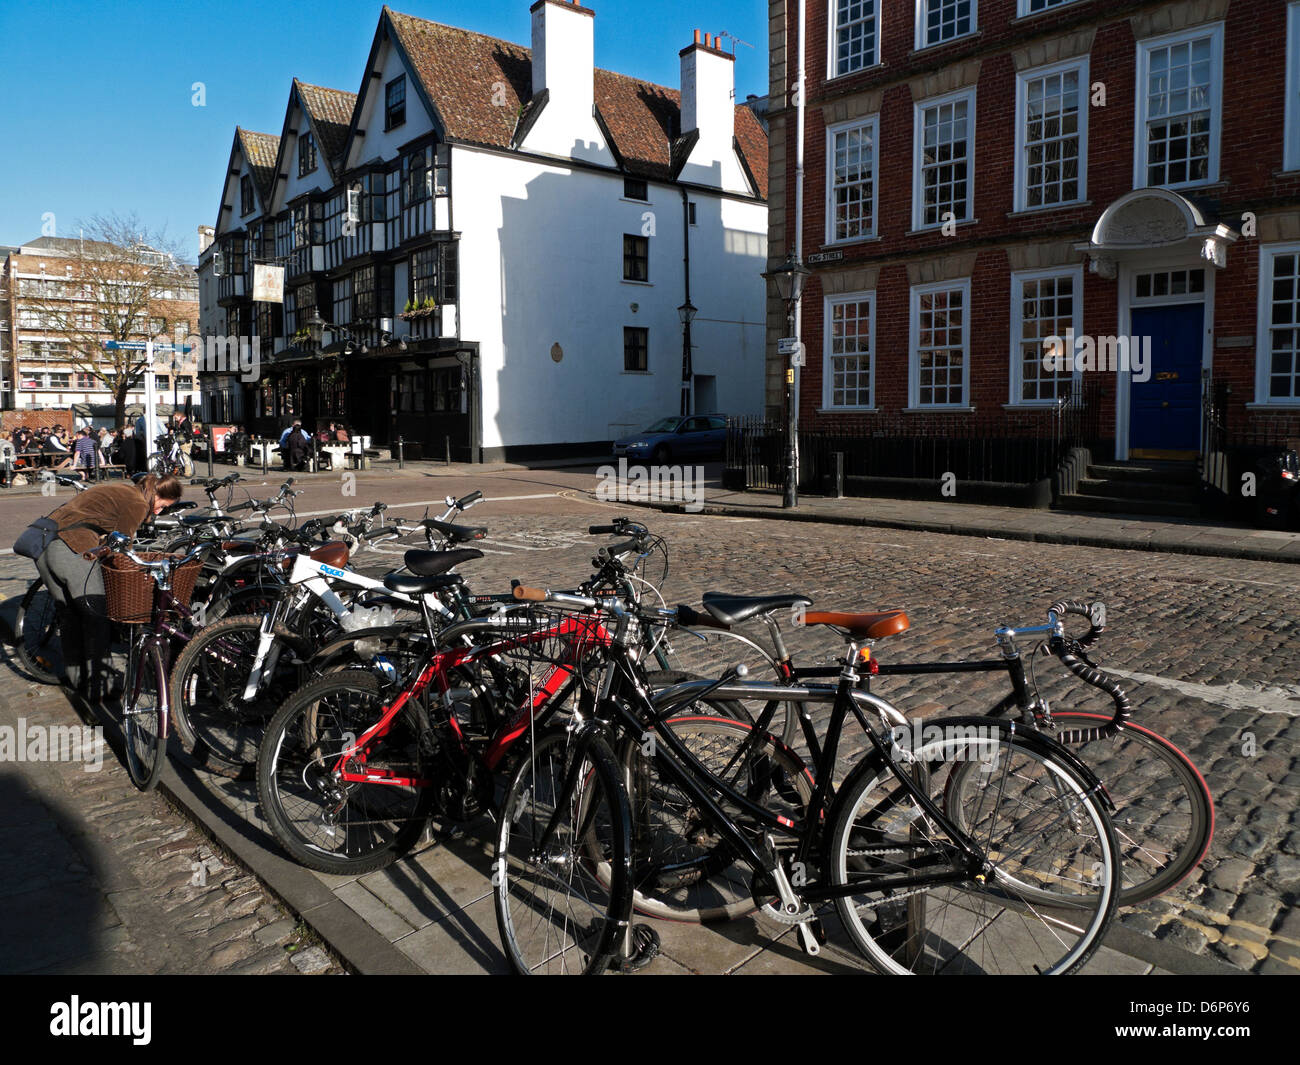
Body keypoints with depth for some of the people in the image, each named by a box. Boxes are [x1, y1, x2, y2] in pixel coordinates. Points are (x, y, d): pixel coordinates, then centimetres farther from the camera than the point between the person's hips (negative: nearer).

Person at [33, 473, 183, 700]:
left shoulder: (120, 491, 24)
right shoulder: (137, 503, -3)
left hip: (43, 545, 10)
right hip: (73, 551, -10)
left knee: (69, 616, 21)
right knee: (97, 619, 3)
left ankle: (76, 678, 32)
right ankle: (97, 688, 8)